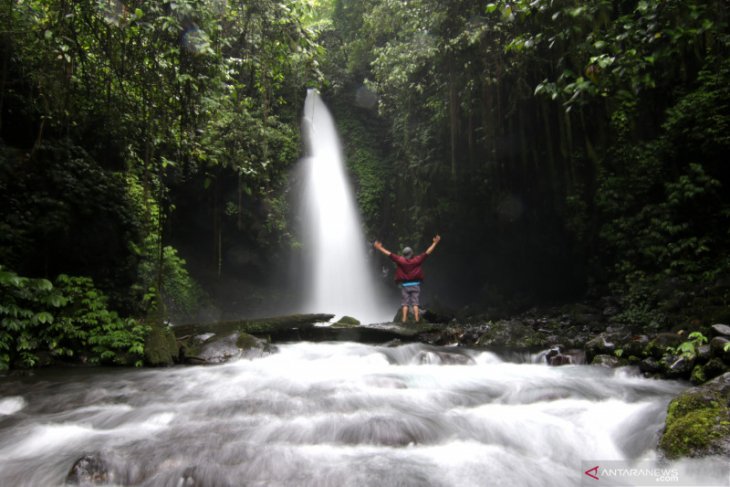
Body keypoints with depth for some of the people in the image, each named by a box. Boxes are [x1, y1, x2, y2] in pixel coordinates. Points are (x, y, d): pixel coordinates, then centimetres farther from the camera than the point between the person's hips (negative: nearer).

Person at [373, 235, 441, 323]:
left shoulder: (400, 260, -4)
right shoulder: (417, 260, -3)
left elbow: (389, 254, 2)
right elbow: (427, 252, 0)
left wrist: (379, 247, 11)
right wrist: (435, 243, 7)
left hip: (404, 285, 0)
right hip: (415, 284, 0)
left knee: (405, 303, 3)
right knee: (415, 303, 0)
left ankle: (404, 320, -3)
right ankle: (416, 319, -5)